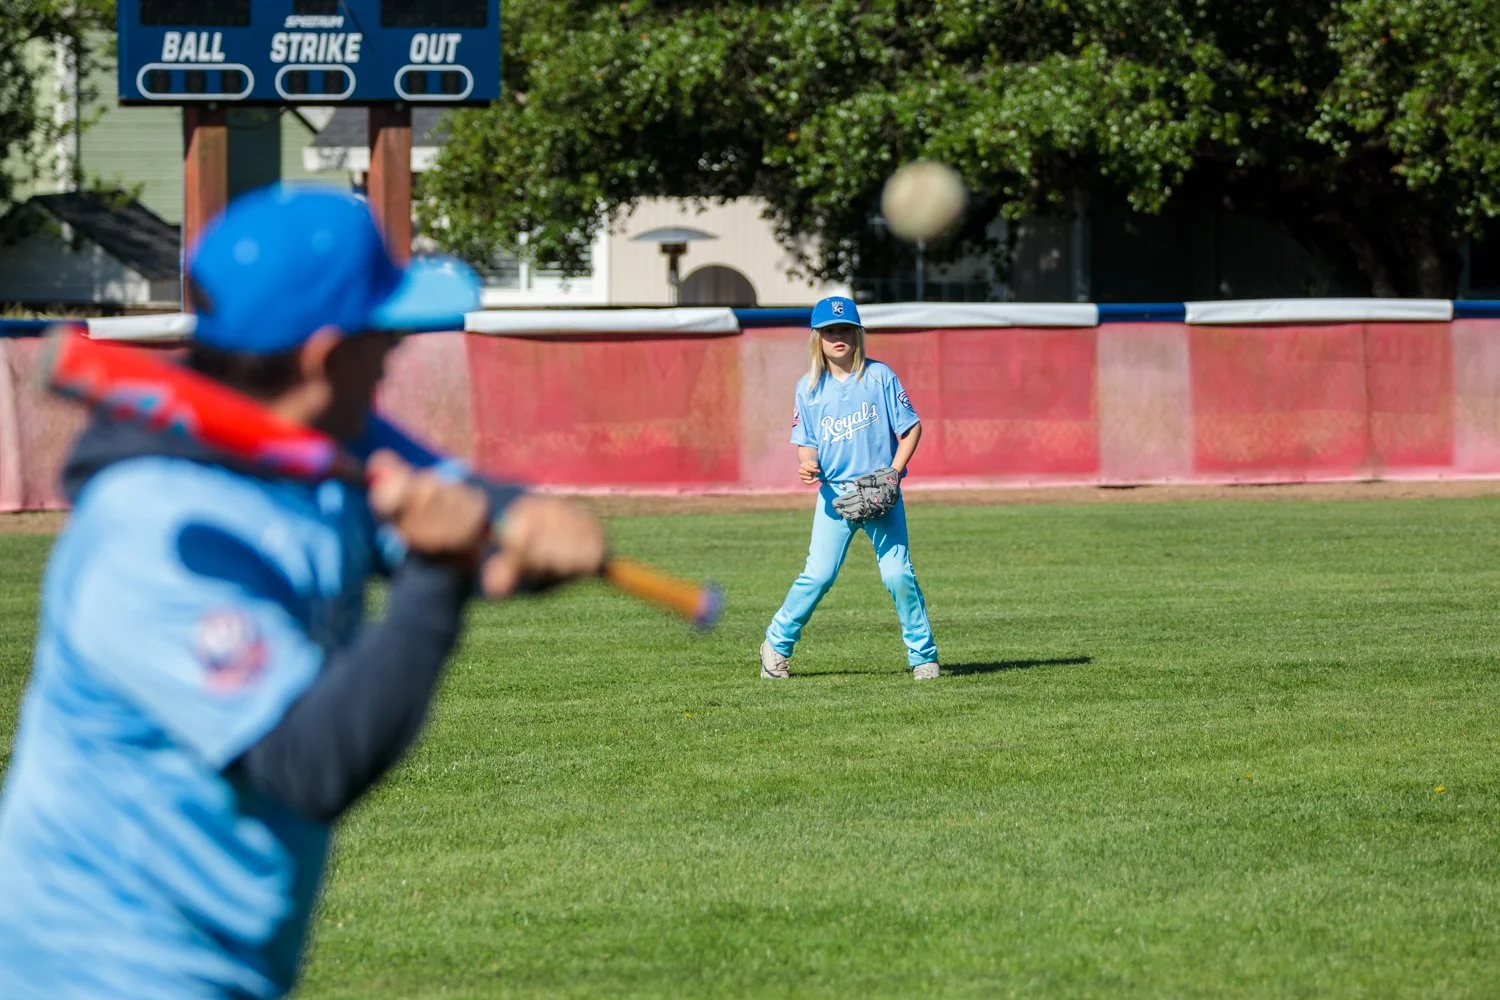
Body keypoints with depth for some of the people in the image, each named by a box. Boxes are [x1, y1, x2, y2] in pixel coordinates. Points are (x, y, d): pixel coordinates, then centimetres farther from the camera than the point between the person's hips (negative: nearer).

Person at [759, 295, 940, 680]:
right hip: (834, 494, 1)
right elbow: (807, 442, 8)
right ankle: (777, 643, 10)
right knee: (818, 575, -7)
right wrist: (807, 464, -15)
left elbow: (911, 426, 2)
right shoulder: (808, 388, 5)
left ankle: (923, 656, 3)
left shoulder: (879, 376, 0)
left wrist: (894, 471, -11)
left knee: (898, 573, -7)